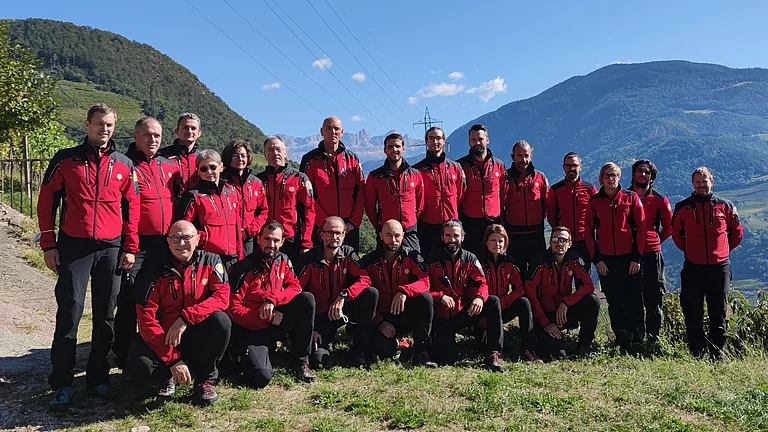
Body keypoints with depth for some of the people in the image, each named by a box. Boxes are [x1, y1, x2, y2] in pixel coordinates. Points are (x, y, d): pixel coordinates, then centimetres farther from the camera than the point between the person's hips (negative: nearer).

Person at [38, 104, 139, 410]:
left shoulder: (124, 165, 8)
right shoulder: (65, 159, 3)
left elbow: (131, 208, 9)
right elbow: (46, 202, 3)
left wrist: (130, 248, 3)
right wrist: (48, 245, -2)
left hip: (111, 249, 2)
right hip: (73, 247, -2)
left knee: (105, 315, 7)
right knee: (69, 313, -4)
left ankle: (98, 378, 18)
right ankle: (62, 384, 5)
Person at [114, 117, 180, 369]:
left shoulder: (170, 167, 12)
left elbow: (178, 204, 18)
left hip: (165, 244, 5)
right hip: (136, 244, -5)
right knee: (130, 301, -1)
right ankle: (124, 357, 12)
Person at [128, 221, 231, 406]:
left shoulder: (210, 262, -6)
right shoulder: (153, 271, -11)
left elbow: (222, 296, -18)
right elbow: (146, 319, -15)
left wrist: (185, 318, -31)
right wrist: (173, 360, -23)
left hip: (199, 335, 1)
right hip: (163, 337, -1)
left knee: (221, 319, -30)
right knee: (140, 364, -31)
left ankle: (205, 377, -7)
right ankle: (169, 375, 7)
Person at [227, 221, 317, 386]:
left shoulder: (283, 261, 3)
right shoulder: (243, 268, -14)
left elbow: (295, 287, -6)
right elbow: (234, 308, -15)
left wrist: (273, 300, -23)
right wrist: (264, 317, -22)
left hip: (276, 324, 5)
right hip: (250, 329, -5)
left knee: (307, 299, -19)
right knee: (261, 377, -27)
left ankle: (301, 362, -9)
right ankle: (241, 355, 11)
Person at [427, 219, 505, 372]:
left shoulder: (470, 259, 5)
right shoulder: (432, 260, -4)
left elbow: (481, 283, -4)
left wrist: (479, 297, -27)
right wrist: (440, 297, -27)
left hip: (463, 313, 3)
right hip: (441, 317, -3)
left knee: (493, 302, -21)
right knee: (447, 358, -23)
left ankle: (493, 354, -21)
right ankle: (441, 338, 16)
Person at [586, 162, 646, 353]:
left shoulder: (631, 198, 2)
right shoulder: (594, 201, 6)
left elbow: (641, 227, 1)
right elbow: (589, 231, 6)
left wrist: (637, 257, -4)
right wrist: (596, 259, -1)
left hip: (629, 258, -1)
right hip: (605, 259, 2)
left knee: (633, 302, -3)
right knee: (614, 303, 6)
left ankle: (636, 344, 7)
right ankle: (623, 346, 15)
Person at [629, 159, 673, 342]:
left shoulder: (659, 200, 7)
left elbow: (669, 226, 16)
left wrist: (654, 241, 11)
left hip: (652, 254, 0)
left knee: (653, 299, 3)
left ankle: (653, 339, 11)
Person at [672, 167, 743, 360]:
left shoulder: (724, 206, 3)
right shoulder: (683, 207, 3)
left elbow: (737, 232, 16)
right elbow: (676, 233, 15)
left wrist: (724, 249, 13)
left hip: (719, 267, 1)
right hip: (693, 268, 0)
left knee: (719, 313, 7)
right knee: (693, 314, 0)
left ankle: (717, 354, 17)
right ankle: (697, 354, 10)